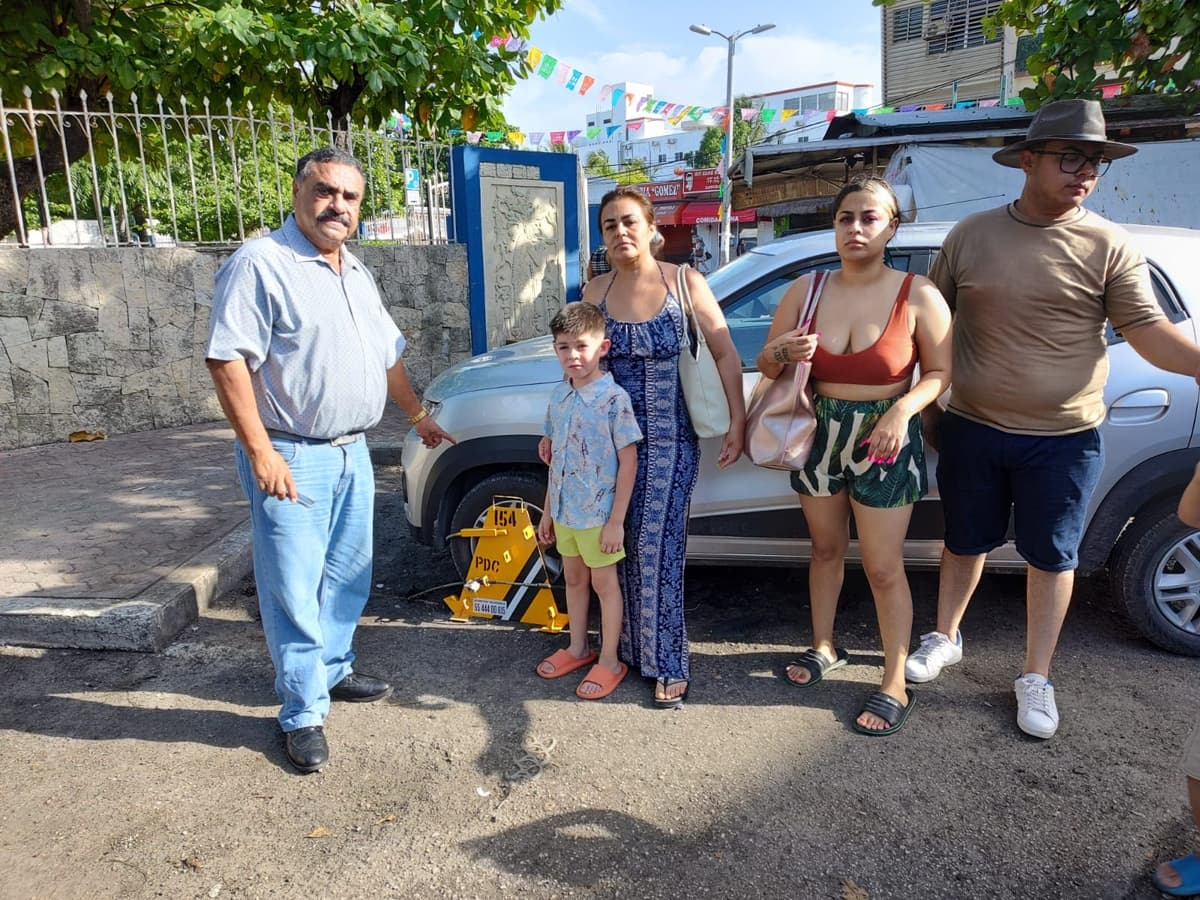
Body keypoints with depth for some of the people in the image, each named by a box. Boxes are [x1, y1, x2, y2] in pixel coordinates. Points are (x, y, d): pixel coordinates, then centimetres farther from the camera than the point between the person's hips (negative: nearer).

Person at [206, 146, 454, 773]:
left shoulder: (355, 273, 14)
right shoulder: (261, 263, -12)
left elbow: (387, 354, 24)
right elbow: (228, 360, -18)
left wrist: (417, 415, 26)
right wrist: (260, 452, -22)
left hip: (352, 454, 8)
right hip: (291, 458, -8)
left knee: (347, 577, 18)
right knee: (295, 592, 1)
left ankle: (332, 669, 36)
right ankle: (303, 714, 14)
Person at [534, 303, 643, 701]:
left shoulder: (614, 398, -17)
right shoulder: (559, 396, 3)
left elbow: (628, 462, -16)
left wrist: (616, 521, -17)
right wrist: (548, 510, 13)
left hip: (599, 513, -6)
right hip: (564, 511, 7)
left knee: (604, 582, 7)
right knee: (573, 578, 19)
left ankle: (609, 661, 21)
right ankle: (578, 648, 37)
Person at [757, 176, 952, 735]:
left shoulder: (917, 296, -10)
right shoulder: (806, 289, -1)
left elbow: (939, 372, -5)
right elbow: (765, 365, 4)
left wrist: (903, 410, -24)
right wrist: (781, 353, -19)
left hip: (883, 442, -3)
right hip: (819, 435, 4)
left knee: (883, 568, 1)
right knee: (826, 549, 18)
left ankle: (895, 686, 17)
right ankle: (824, 648, 38)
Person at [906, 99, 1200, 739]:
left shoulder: (1109, 246, -4)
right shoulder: (971, 235, 0)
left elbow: (1148, 331, -7)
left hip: (1063, 439, -1)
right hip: (972, 430, 1)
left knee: (1050, 556, 10)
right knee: (965, 542, 16)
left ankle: (1036, 677, 28)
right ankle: (945, 637, 39)